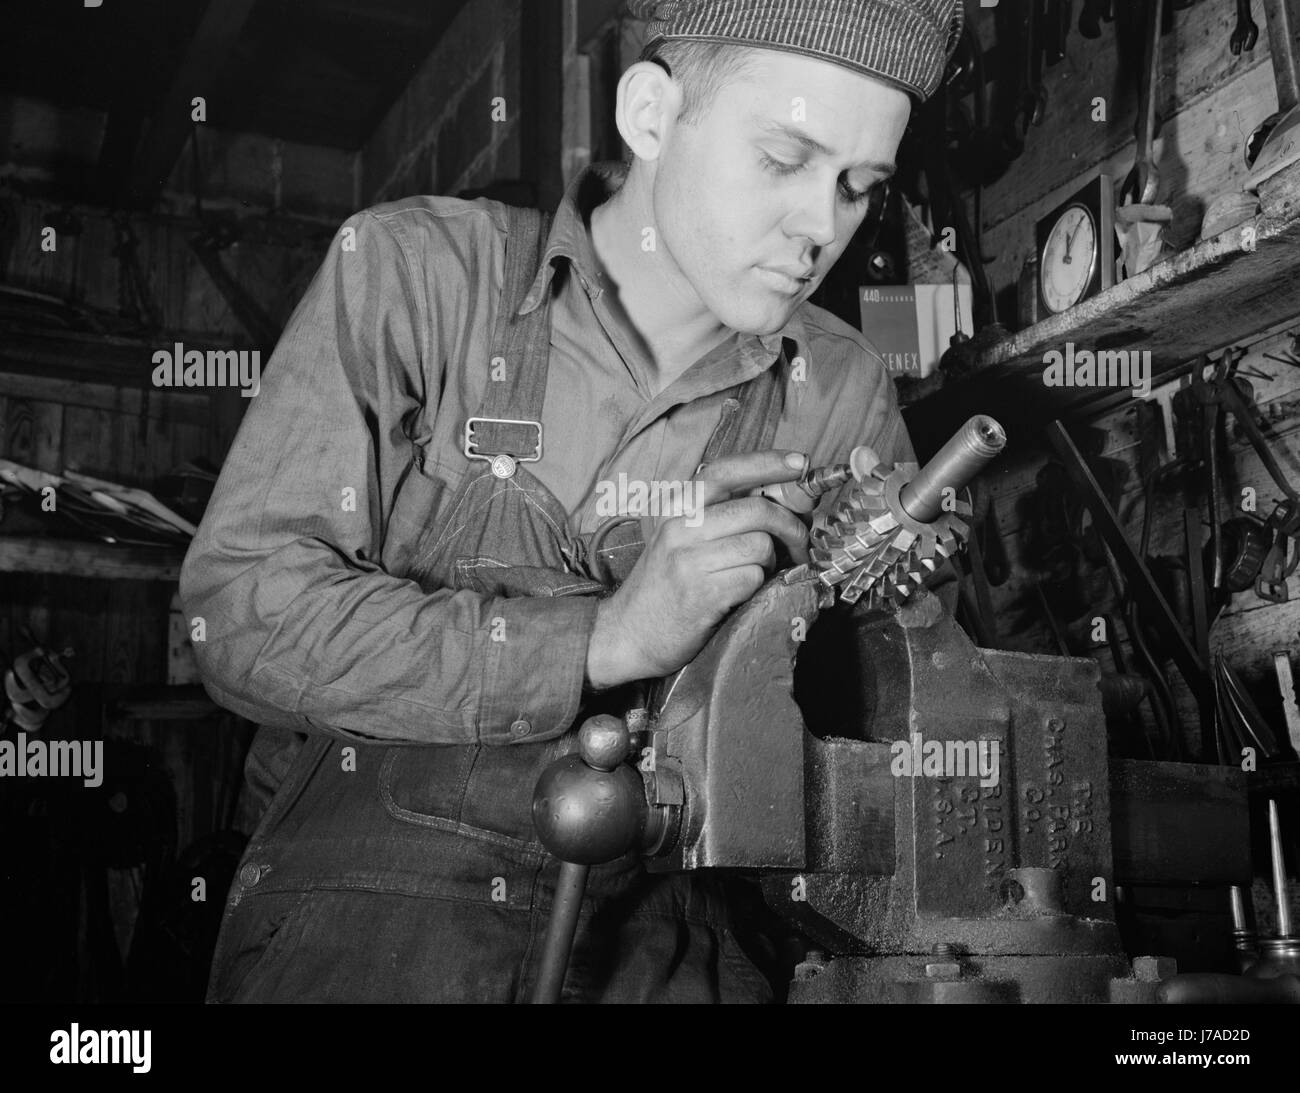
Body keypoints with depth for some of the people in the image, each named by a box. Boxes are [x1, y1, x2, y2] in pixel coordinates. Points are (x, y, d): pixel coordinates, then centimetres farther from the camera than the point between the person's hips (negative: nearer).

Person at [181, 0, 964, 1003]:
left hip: (654, 927, 3)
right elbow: (243, 613, -15)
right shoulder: (414, 270, -7)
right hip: (369, 898, -2)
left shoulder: (843, 394, 1)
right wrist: (607, 638, -23)